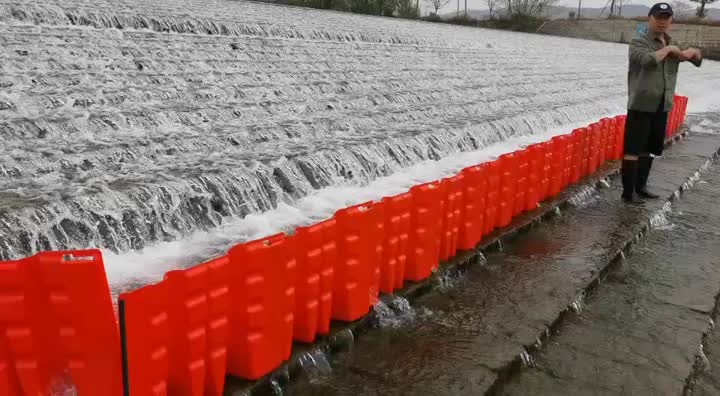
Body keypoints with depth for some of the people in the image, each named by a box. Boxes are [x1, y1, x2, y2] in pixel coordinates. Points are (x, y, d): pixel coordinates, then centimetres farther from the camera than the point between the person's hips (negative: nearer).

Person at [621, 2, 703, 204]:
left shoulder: (672, 44, 14)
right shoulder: (639, 41, -7)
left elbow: (698, 60, 23)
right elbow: (648, 60, -28)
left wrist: (693, 52, 0)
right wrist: (668, 49, -12)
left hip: (662, 106, 7)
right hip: (641, 104, -7)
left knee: (649, 149, 15)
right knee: (633, 149, -7)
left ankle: (640, 186, 27)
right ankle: (628, 192, -3)